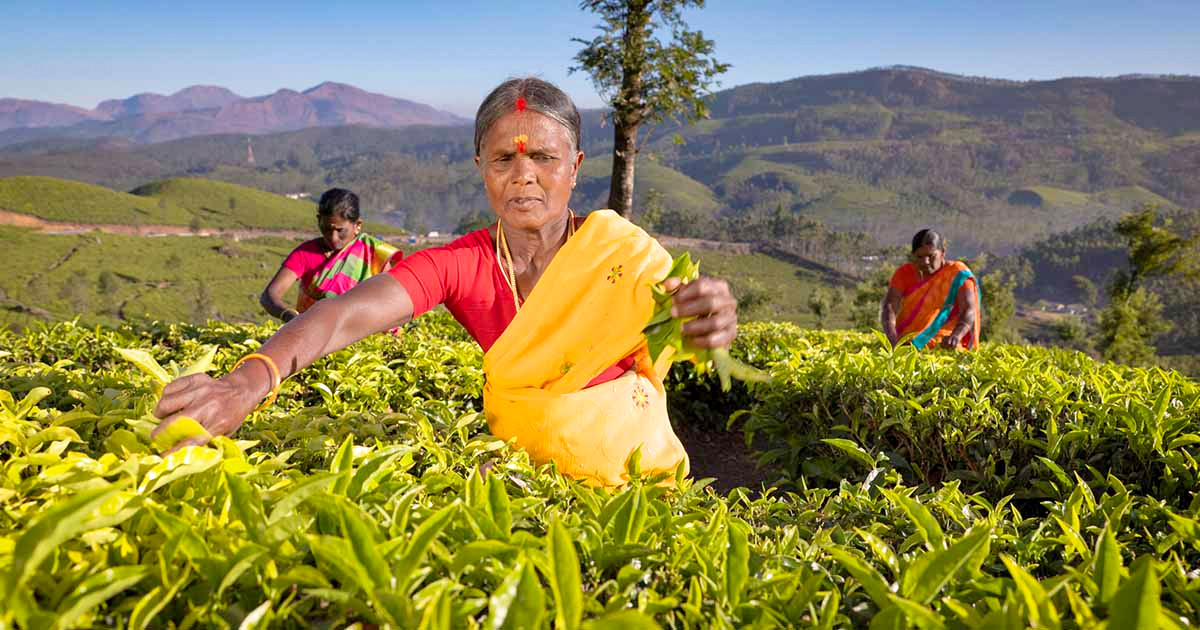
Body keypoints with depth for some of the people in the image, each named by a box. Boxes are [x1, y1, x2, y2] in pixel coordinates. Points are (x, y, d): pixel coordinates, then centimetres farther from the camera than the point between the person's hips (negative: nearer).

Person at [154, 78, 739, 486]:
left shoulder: (625, 252, -12)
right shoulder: (460, 263, -12)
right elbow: (347, 312, -26)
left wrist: (706, 318, -48)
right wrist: (248, 381, -45)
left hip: (635, 481, -1)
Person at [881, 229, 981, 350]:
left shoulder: (958, 274, -5)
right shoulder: (904, 273, 1)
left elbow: (969, 310, -16)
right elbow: (889, 307, -11)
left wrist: (956, 336, -38)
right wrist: (893, 339, -31)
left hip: (943, 342, -2)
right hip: (907, 341, 2)